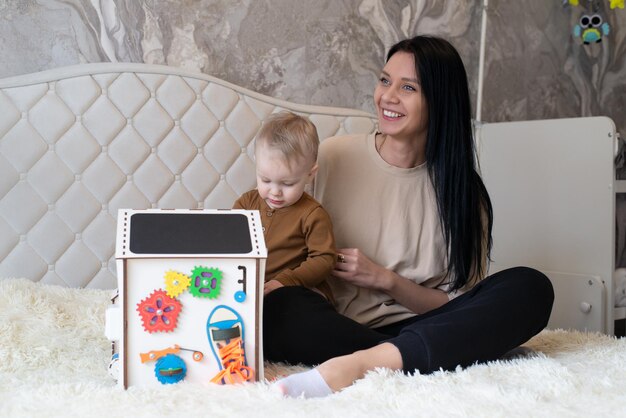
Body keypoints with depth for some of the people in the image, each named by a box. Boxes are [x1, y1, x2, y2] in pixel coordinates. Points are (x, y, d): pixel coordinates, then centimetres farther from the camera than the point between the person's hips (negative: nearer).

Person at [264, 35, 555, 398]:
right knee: (280, 308, -33)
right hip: (339, 326, -2)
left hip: (422, 328, 2)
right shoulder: (333, 157, 3)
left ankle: (360, 363, -38)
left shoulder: (462, 190, 5)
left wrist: (386, 280, -10)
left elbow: (460, 305, 3)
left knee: (531, 288, -24)